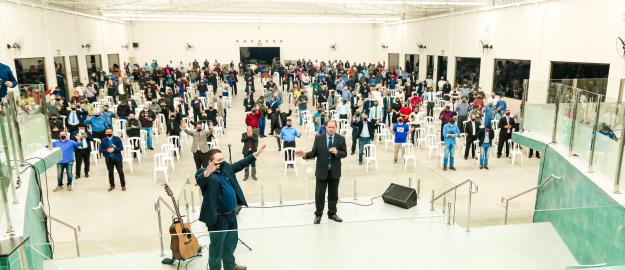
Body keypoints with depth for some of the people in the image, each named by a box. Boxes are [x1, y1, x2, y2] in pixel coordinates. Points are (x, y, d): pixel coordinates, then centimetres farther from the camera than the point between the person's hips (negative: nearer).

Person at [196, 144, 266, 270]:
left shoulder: (226, 167, 3)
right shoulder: (203, 172, -20)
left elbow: (239, 164, 16)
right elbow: (200, 180, -41)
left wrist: (255, 154, 16)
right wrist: (207, 173, -64)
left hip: (231, 214, 8)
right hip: (217, 218, -8)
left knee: (231, 243, 26)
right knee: (217, 247, 9)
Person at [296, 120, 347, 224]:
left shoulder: (341, 139, -1)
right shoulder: (318, 138, -2)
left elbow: (344, 153, -1)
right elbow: (314, 153, -2)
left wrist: (337, 152, -20)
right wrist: (305, 155, -19)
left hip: (335, 172, 1)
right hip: (322, 171, -1)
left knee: (333, 194, 13)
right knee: (319, 194, 5)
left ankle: (332, 213, 28)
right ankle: (318, 214, 19)